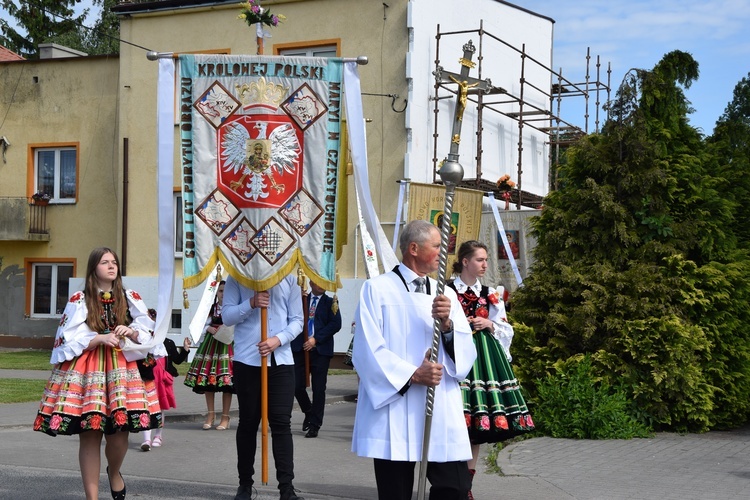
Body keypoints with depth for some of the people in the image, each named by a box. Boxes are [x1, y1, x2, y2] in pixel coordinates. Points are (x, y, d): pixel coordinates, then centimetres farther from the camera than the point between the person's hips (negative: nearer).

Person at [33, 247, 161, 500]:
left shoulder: (131, 298, 10)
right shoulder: (79, 300, 1)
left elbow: (149, 332, 9)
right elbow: (69, 340, -4)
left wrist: (131, 333, -11)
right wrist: (101, 339, -17)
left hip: (121, 367, 2)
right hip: (86, 370, -2)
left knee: (120, 431, -4)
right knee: (89, 435, -2)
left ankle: (114, 471, 30)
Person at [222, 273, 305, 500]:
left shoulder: (289, 280, 5)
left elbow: (297, 320, 4)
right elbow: (227, 316, -1)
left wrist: (278, 339, -13)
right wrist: (251, 303, -17)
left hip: (281, 360, 0)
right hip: (247, 360, 0)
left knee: (282, 423, -2)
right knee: (248, 422, 8)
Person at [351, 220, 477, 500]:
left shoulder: (446, 295, 14)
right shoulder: (377, 289, 1)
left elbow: (466, 355, 6)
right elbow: (368, 351, -7)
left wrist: (447, 324, -11)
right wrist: (412, 375, -13)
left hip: (442, 415, 4)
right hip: (394, 413, -4)